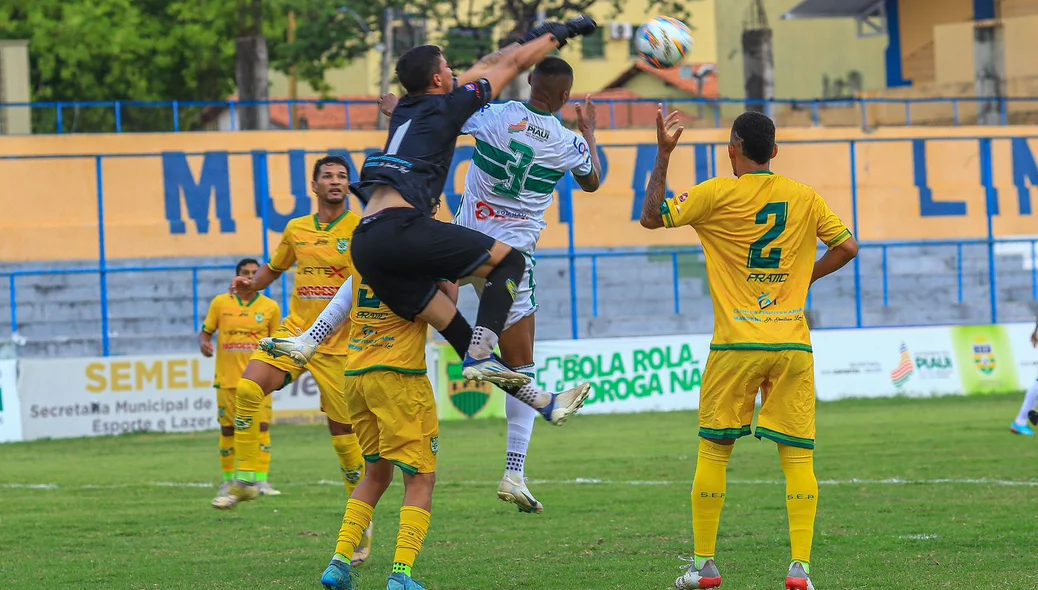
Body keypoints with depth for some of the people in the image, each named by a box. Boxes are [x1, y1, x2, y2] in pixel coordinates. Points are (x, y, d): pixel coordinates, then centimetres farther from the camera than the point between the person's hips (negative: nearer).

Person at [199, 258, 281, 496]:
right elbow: (205, 331, 11)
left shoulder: (270, 307, 5)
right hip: (227, 379, 0)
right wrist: (204, 343, -11)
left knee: (262, 427, -9)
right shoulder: (220, 303, 5)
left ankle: (261, 480, -5)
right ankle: (229, 480, 15)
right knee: (228, 430, 4)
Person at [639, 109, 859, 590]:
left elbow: (652, 217, 3)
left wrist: (663, 154, 7)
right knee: (797, 455, 2)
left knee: (713, 451, 10)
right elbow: (847, 247, 7)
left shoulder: (716, 195, -4)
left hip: (736, 345, -2)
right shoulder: (804, 198, 5)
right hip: (792, 344, 2)